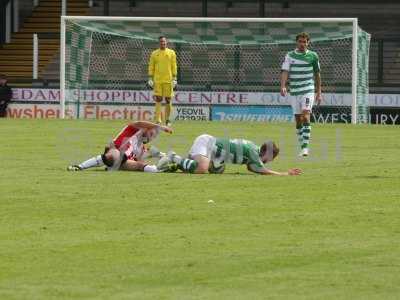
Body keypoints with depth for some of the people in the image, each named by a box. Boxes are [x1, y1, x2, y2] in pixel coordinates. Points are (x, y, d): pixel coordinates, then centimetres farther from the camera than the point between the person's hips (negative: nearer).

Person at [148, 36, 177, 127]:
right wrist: (150, 78, 1)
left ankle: (167, 120, 15)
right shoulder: (154, 53, 8)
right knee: (158, 100, -6)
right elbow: (151, 67, 8)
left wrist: (174, 78, -2)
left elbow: (174, 66, 5)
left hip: (168, 80, 0)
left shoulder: (171, 53, 6)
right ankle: (158, 120, -8)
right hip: (157, 80, 0)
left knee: (168, 100, 3)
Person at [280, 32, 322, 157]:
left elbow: (317, 74, 11)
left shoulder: (313, 56, 3)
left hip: (308, 90, -2)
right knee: (298, 119, 6)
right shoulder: (290, 56, 4)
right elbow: (285, 71, -6)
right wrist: (283, 86, -24)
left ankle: (305, 146, -21)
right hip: (294, 91, 2)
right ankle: (302, 148, 17)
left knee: (305, 116, -18)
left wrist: (319, 92, 10)